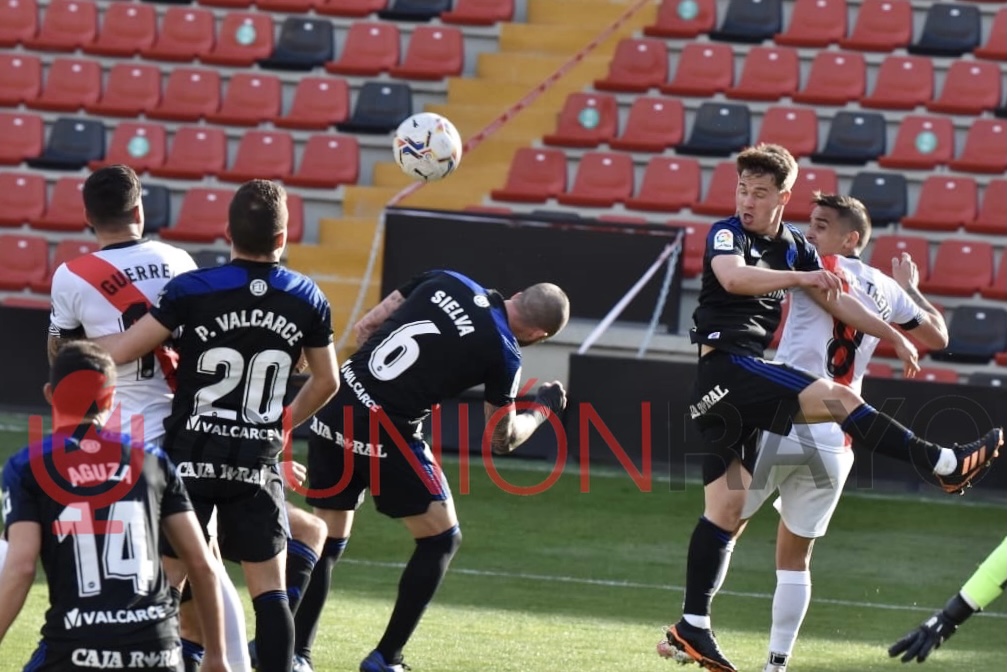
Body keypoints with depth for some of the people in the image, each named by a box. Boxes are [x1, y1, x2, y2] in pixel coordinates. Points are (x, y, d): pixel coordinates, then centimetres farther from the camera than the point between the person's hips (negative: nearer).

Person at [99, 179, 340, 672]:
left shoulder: (192, 290, -11)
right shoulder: (307, 300, 0)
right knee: (269, 588, 6)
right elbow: (326, 381, 13)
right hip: (258, 464, 2)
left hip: (191, 456, -2)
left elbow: (120, 352, -9)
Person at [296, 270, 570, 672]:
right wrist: (544, 409, 25)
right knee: (441, 537, 12)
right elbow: (502, 440, 8)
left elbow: (364, 329, 13)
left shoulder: (446, 281, 8)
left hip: (334, 414, 6)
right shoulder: (502, 352, -6)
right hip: (388, 436, -6)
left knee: (326, 539, 17)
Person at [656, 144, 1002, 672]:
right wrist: (801, 278, -32)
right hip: (727, 363, -8)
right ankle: (947, 465, -15)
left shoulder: (793, 247, 18)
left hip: (748, 381, 8)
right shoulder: (726, 233, -4)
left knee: (726, 511, 5)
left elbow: (836, 301, 25)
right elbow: (733, 276, -26)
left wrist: (893, 337, 21)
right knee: (838, 399, -19)